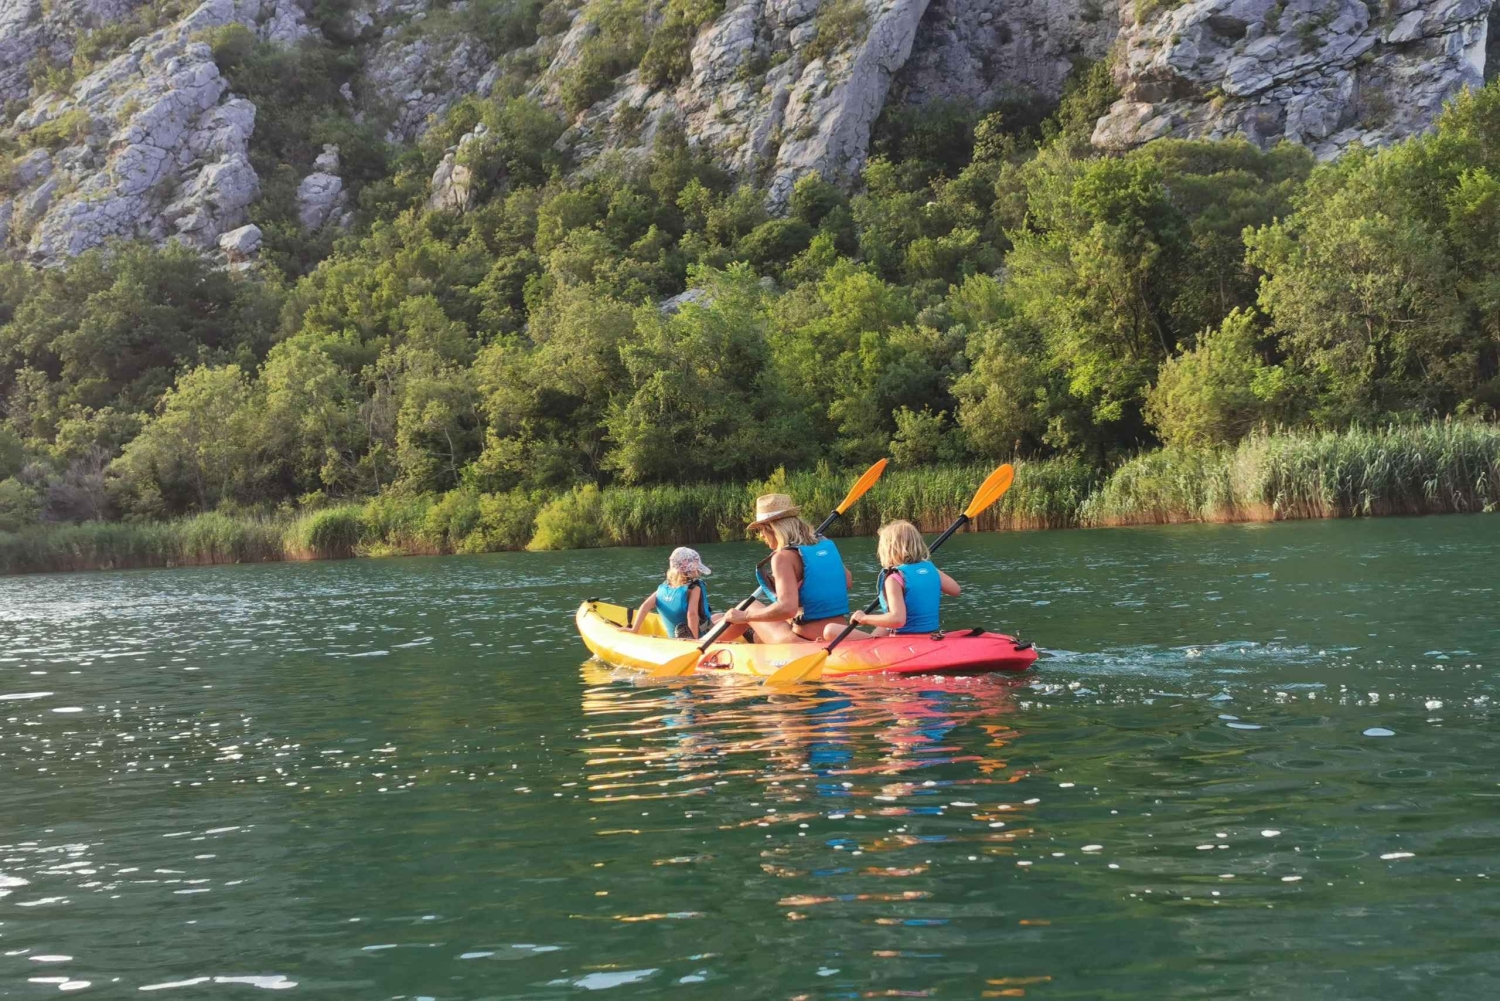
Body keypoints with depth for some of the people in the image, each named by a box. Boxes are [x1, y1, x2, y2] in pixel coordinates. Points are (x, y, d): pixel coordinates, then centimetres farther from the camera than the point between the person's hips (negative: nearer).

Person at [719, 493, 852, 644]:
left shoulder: (784, 557, -15)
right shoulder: (827, 545, 7)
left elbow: (787, 608, -25)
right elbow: (847, 581, 19)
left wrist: (744, 616, -13)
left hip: (803, 642, -7)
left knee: (748, 608, 20)